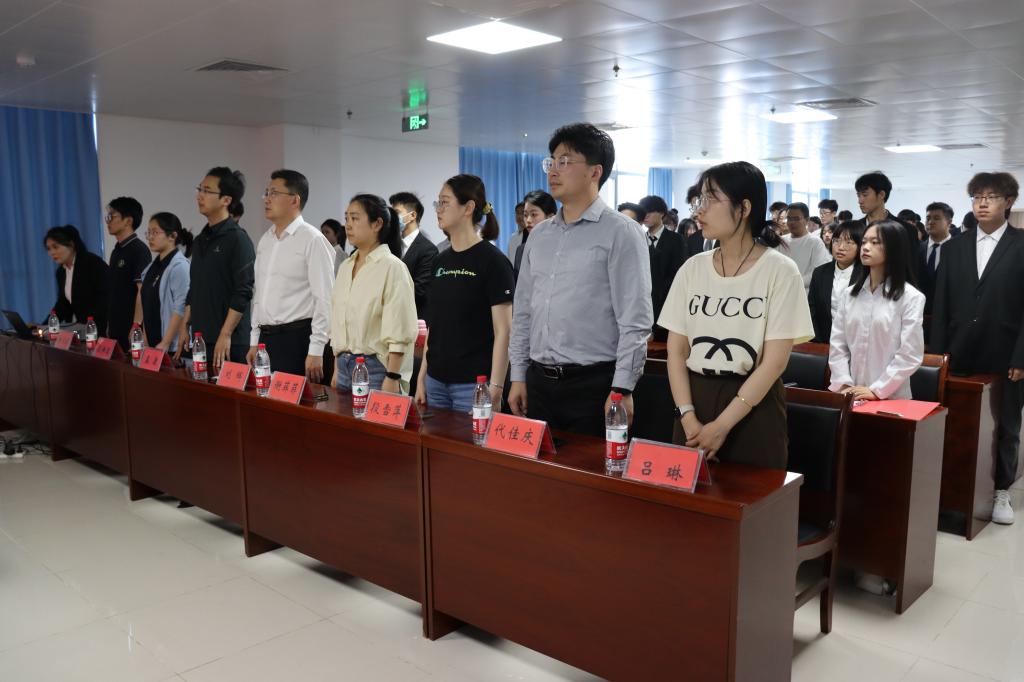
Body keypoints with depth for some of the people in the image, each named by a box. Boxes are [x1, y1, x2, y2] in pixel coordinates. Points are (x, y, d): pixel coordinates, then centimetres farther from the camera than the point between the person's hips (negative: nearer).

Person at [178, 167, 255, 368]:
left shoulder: (237, 238, -9)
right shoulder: (200, 240, 14)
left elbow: (243, 293, -15)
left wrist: (225, 335, -18)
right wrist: (185, 328, 15)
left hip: (230, 343, -7)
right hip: (200, 338, 7)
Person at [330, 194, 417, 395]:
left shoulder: (392, 267, -10)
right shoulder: (345, 267, 11)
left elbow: (399, 332, -15)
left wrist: (392, 379, -18)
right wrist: (336, 370, 15)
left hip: (376, 368, -7)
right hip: (344, 366, 7)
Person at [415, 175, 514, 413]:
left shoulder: (492, 261, -9)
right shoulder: (442, 261, 10)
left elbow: (503, 331, -12)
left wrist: (495, 389, -17)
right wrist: (421, 377, 12)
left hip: (473, 384, -6)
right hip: (436, 381, 6)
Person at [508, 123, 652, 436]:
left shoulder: (621, 232, -6)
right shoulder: (539, 235, 13)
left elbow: (635, 320, -11)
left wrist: (622, 390, -15)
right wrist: (519, 376, 11)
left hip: (593, 384, -6)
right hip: (539, 382, 6)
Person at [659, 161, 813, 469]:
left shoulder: (780, 270, -7)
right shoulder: (692, 268, 4)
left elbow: (775, 361, -11)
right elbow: (676, 351, 3)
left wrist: (721, 426, -15)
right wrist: (688, 417, -10)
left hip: (755, 407, -3)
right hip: (695, 400, 3)